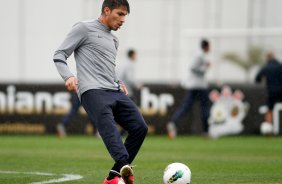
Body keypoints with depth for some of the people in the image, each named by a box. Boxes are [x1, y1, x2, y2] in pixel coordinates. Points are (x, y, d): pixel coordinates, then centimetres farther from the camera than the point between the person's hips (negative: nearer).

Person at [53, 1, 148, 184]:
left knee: (140, 127, -6)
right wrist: (68, 76, -16)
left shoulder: (114, 40, 29)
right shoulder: (84, 28, 7)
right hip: (93, 91, -8)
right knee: (109, 129, -30)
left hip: (115, 93, 8)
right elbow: (59, 55, 3)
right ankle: (125, 167, -54)